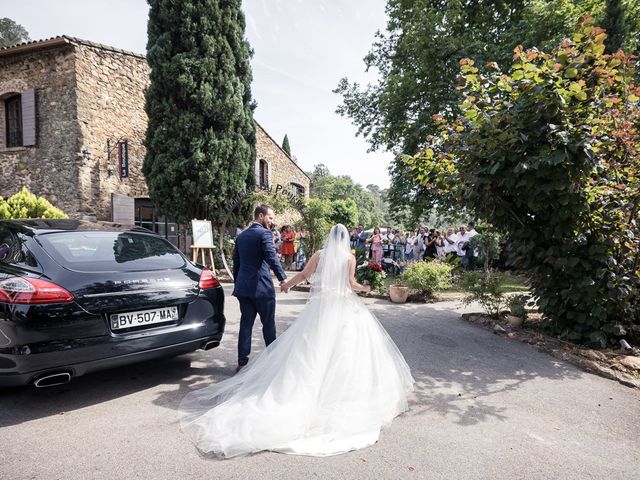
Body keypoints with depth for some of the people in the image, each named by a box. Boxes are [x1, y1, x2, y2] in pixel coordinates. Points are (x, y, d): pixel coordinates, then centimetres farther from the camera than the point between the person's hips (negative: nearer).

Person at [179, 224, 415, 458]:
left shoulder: (319, 255, 3)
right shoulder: (350, 258, -1)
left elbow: (303, 275, 2)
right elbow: (351, 284, -4)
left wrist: (287, 284, 19)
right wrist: (364, 288, 18)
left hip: (321, 306, 2)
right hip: (344, 308, -1)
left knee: (313, 349, 8)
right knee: (344, 350, 4)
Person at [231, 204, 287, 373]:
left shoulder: (241, 236, 14)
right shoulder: (264, 234, -9)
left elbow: (236, 262, 18)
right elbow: (272, 257, -23)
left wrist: (237, 284, 25)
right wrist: (283, 278, -29)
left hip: (243, 287, 6)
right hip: (261, 287, -6)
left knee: (245, 324, 10)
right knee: (268, 324, 7)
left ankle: (242, 362, 12)